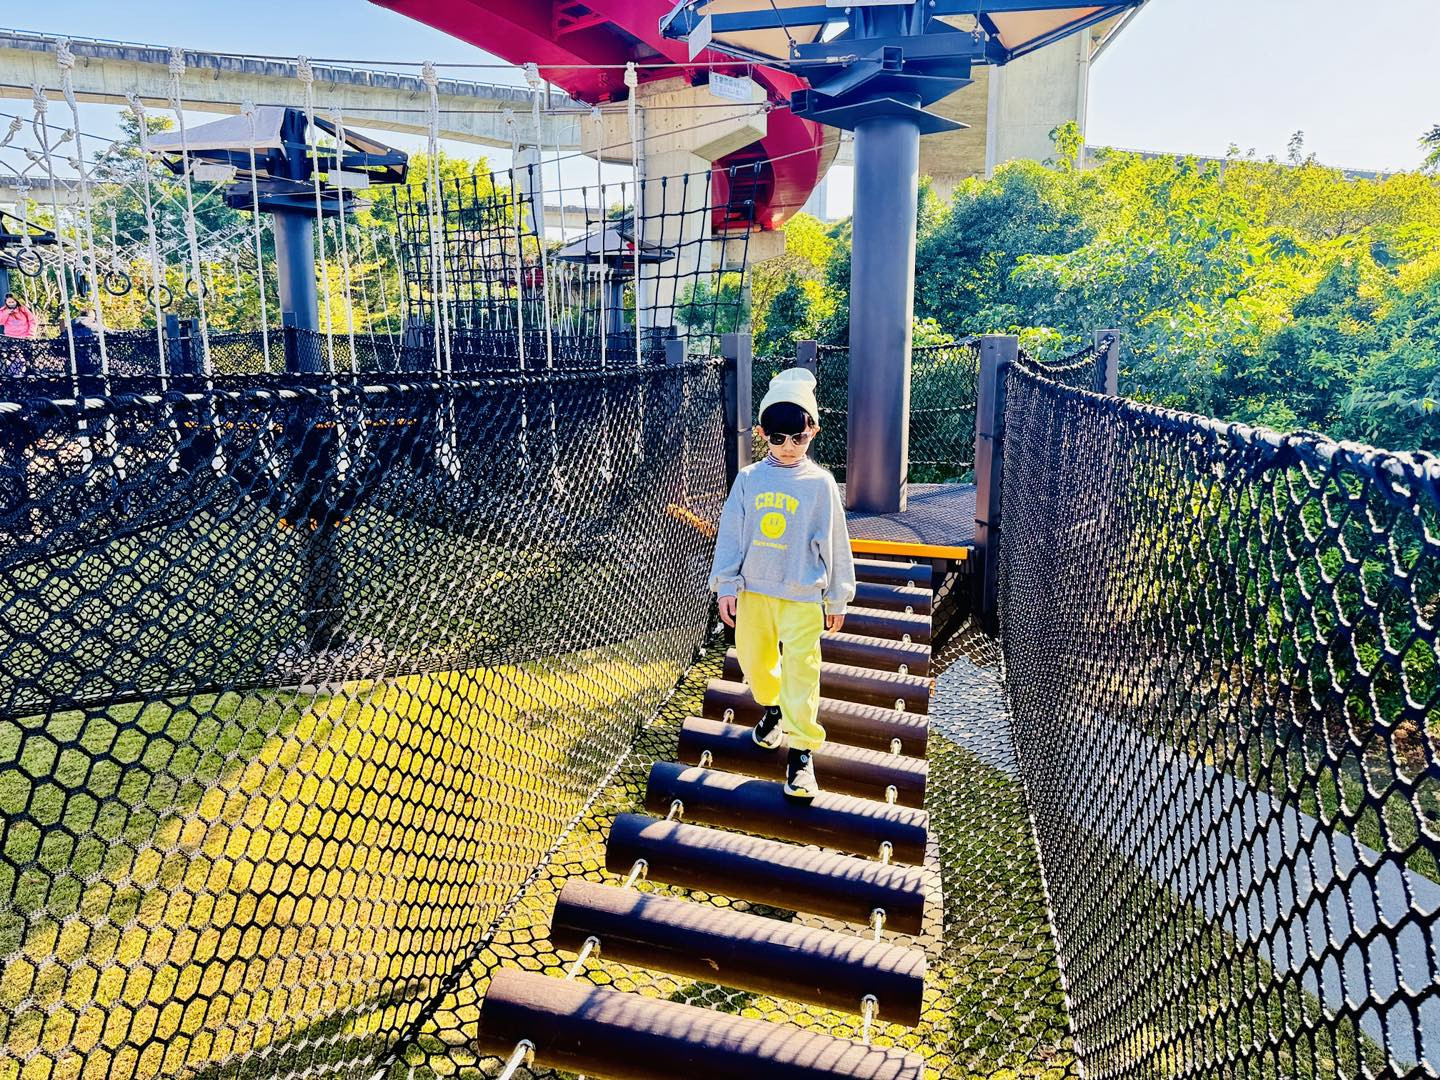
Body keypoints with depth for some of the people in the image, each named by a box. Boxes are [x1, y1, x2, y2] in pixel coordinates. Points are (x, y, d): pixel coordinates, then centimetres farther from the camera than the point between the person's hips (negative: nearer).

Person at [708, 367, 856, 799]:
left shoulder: (819, 483, -6)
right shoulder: (749, 479, 0)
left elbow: (834, 542, -1)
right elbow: (731, 533, 3)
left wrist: (837, 598, 3)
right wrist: (726, 586, -2)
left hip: (802, 595, -3)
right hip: (753, 589, 3)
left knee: (801, 670, -4)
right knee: (753, 659, 17)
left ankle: (800, 750, 7)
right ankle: (772, 707, 47)